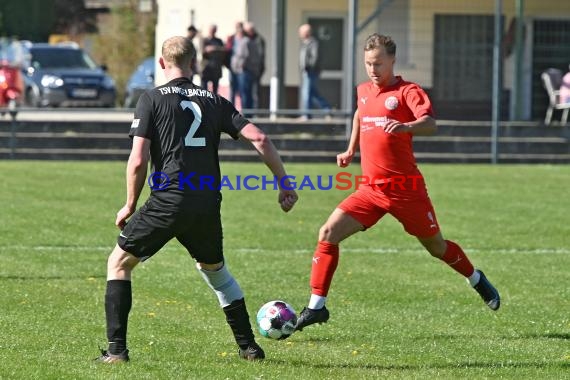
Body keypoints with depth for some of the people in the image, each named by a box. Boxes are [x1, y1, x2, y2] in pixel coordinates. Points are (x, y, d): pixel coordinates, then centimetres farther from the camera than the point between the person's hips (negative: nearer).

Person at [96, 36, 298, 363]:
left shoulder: (152, 100, 2)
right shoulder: (214, 102, 13)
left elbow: (138, 160, -5)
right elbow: (260, 139, 4)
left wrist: (130, 205, 7)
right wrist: (285, 184, 12)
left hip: (168, 200, -4)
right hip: (208, 205, 4)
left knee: (119, 263, 13)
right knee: (214, 268, 29)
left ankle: (116, 349, 2)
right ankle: (249, 346, 26)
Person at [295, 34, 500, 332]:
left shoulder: (407, 91, -9)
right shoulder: (363, 91, 10)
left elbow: (430, 124, -27)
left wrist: (404, 127, -47)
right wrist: (351, 151, 26)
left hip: (406, 187, -5)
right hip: (371, 188, 5)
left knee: (436, 246, 10)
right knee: (328, 233, -13)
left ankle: (477, 281, 39)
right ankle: (316, 306, -9)